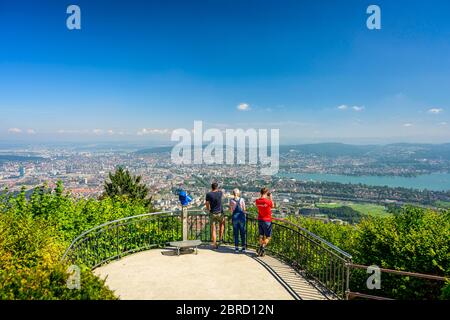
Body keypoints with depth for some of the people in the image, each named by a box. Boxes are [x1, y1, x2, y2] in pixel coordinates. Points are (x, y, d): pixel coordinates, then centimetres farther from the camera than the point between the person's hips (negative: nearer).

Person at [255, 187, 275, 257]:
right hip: (267, 220, -5)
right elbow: (273, 206, 2)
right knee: (268, 237, 5)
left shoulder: (257, 201, -2)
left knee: (261, 236, 14)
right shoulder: (268, 201, -19)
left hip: (260, 220, 6)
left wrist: (267, 198, 14)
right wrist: (271, 198, 9)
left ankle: (260, 249, 15)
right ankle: (262, 248, -9)